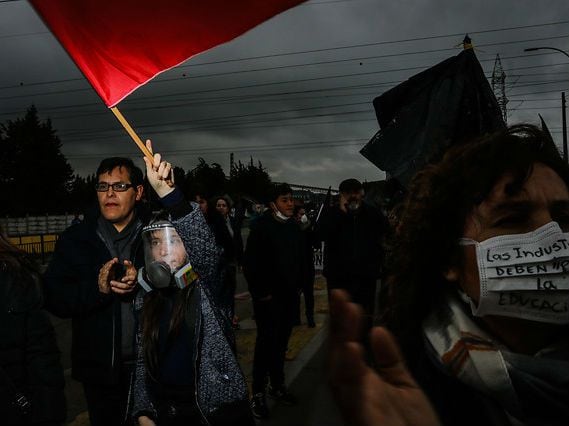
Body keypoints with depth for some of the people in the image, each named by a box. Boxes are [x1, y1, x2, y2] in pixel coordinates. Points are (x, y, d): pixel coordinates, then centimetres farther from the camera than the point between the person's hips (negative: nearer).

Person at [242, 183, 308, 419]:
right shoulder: (261, 227, -10)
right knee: (266, 342, -1)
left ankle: (277, 385, 28)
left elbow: (300, 258, 15)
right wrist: (261, 292, -13)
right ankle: (258, 393, 11)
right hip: (268, 296, -5)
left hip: (289, 294, 5)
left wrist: (297, 284, 8)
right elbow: (250, 263, -13)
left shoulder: (294, 227, 7)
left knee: (281, 341, 13)